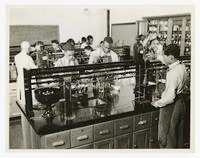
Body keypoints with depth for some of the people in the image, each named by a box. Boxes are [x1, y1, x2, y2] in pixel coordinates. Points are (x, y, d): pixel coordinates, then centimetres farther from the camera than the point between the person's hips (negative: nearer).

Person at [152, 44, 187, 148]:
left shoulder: (173, 73, -28)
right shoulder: (182, 67, 0)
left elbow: (170, 97, -27)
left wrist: (157, 103, -13)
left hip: (171, 107, -9)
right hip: (181, 102, 9)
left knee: (166, 137, 9)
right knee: (178, 134, 24)